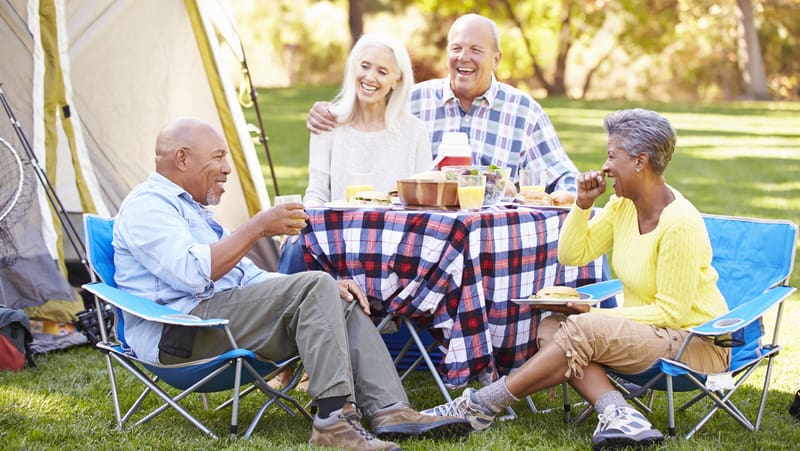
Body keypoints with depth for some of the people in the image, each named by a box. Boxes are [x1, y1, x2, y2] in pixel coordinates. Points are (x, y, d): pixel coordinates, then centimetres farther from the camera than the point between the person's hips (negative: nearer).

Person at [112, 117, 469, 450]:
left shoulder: (193, 209, 27)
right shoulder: (146, 205, -6)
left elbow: (247, 276, 25)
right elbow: (193, 272, -23)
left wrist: (325, 287, 11)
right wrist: (258, 227, -18)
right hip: (176, 335, -10)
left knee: (342, 302, 1)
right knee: (313, 288, -23)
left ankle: (390, 412, -15)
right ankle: (334, 421, -29)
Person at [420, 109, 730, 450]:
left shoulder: (680, 223, -21)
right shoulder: (624, 204, 4)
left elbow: (672, 312, -20)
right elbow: (573, 255, 8)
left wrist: (594, 314, -19)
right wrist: (583, 203, -7)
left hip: (698, 343, -9)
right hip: (647, 332, 9)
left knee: (582, 332, -27)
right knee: (551, 329, -12)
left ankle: (478, 407, -21)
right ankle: (618, 415, -31)